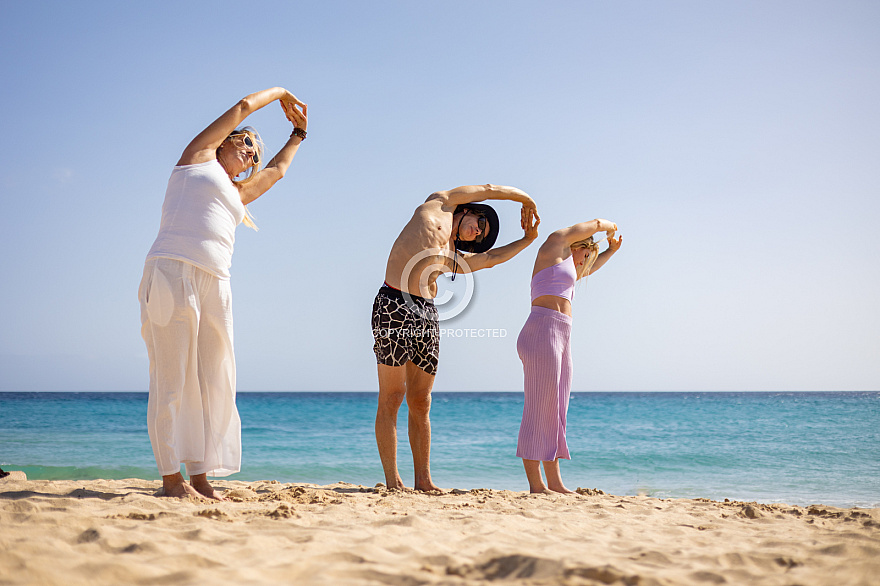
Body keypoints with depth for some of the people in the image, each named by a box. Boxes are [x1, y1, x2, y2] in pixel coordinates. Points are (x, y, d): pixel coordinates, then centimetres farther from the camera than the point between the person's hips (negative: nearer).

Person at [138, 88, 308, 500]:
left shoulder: (238, 194, 30)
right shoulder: (199, 156, 15)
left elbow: (277, 169, 47)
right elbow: (244, 106, 20)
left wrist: (298, 133, 59)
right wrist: (281, 92, 35)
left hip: (214, 285, 7)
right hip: (172, 271, -7)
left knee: (214, 384, 1)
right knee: (171, 380, -7)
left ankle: (199, 475, 5)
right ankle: (170, 476, -5)